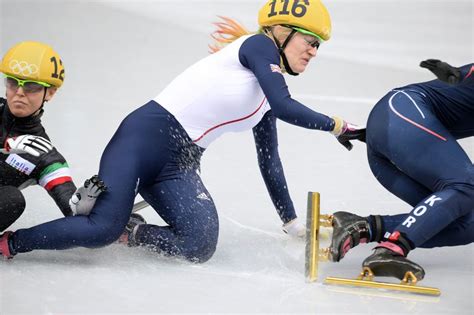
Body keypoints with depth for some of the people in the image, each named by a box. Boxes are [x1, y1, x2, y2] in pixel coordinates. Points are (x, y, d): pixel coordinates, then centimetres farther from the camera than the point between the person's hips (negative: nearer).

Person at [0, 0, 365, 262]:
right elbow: (285, 107, -18)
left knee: (201, 247, -18)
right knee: (103, 228, -25)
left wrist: (293, 223, 27)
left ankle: (128, 230, 3)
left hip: (180, 167, 8)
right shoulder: (257, 45, -4)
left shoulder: (266, 100, 18)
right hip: (146, 135, -8)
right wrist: (338, 126, -9)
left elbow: (269, 163, 25)